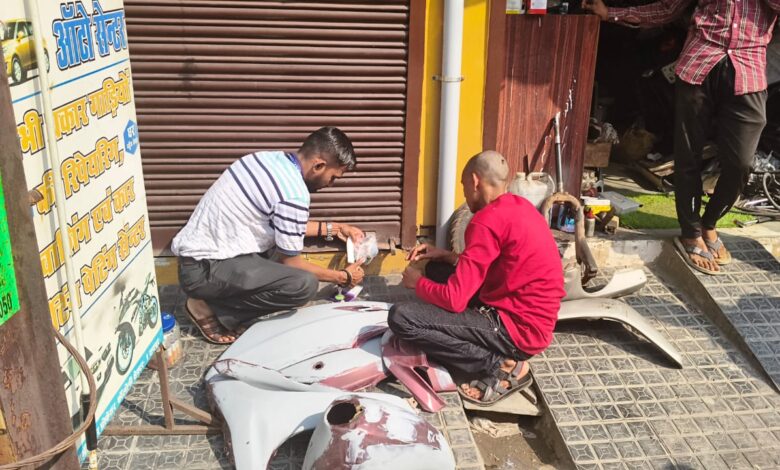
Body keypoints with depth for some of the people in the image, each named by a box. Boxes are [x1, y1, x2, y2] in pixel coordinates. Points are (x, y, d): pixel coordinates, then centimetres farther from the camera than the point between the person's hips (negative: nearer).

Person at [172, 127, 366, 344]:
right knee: (304, 284, -21)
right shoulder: (294, 194, -21)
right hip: (204, 269, -10)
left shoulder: (270, 159, 5)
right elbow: (290, 263, -9)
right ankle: (210, 309, -5)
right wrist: (343, 277, 4)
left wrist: (332, 229, 21)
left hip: (198, 250, 10)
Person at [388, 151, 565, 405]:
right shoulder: (519, 206, 8)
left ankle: (500, 366, -9)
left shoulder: (487, 220, -20)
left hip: (519, 328, -10)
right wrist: (447, 256, 14)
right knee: (437, 270, 20)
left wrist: (418, 283, 0)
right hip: (527, 318, 10)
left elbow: (455, 299, -20)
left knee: (401, 317, -17)